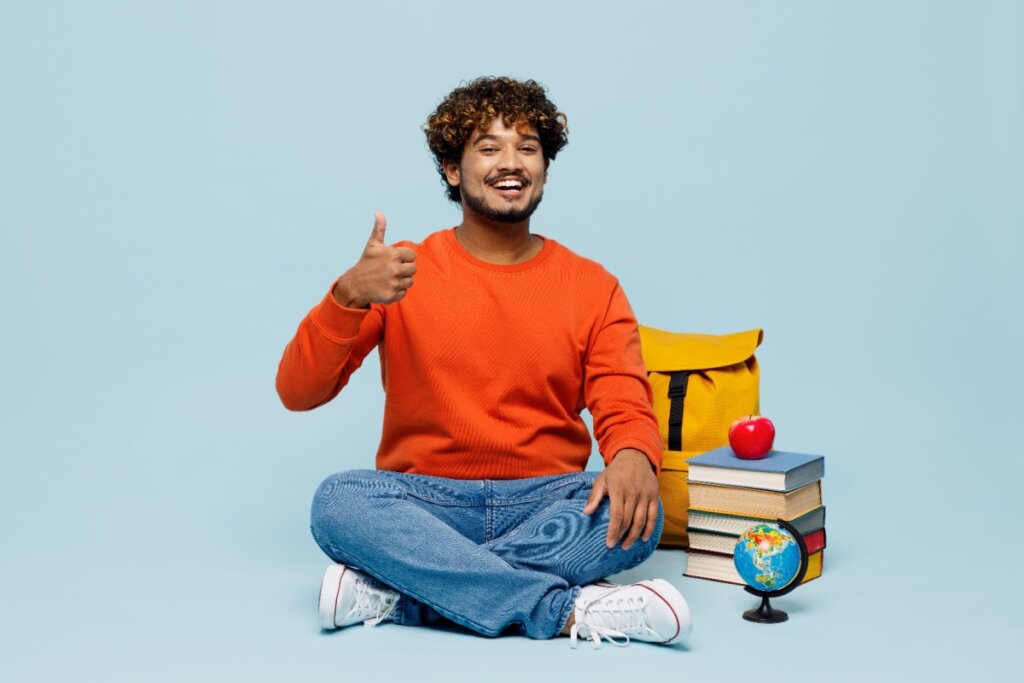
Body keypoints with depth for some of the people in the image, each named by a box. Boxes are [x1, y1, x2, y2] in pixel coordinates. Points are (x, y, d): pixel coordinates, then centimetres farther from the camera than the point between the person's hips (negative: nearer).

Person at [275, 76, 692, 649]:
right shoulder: (401, 276, 3)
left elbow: (626, 408, 0)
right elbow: (298, 393, -4)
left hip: (545, 505, 1)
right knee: (339, 500, -31)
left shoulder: (594, 289, 8)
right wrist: (348, 296, -22)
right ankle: (571, 609, -30)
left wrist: (632, 455, -25)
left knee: (637, 511, -29)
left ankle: (395, 591, -27)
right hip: (425, 504, -1)